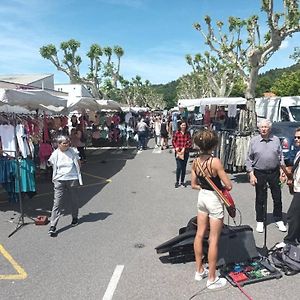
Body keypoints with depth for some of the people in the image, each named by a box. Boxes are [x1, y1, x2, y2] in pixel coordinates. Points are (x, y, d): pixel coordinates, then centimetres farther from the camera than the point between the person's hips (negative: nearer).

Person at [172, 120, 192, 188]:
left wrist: (185, 148, -10)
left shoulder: (188, 133, 1)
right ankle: (177, 181, 7)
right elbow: (173, 141, 3)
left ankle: (182, 181, 21)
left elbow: (190, 142, 1)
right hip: (178, 152, -2)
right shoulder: (177, 133, -4)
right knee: (179, 167, -6)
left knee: (184, 167, 9)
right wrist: (176, 147, -10)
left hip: (186, 152, 2)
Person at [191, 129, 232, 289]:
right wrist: (221, 185, 2)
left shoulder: (195, 161, -3)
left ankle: (199, 270, 31)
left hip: (202, 197, 7)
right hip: (214, 200, -7)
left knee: (199, 234, 16)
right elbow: (229, 186, -18)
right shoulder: (215, 161, -22)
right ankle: (212, 279, 15)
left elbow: (194, 185, 6)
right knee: (213, 240, 4)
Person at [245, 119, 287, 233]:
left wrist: (282, 170, 3)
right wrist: (251, 174, -6)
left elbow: (281, 156, 10)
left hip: (274, 173, 2)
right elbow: (249, 159, 0)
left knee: (277, 198, 10)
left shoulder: (276, 140, 3)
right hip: (259, 174, -1)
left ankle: (279, 220, 28)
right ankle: (260, 222, 24)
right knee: (260, 199, 9)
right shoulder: (254, 141, -2)